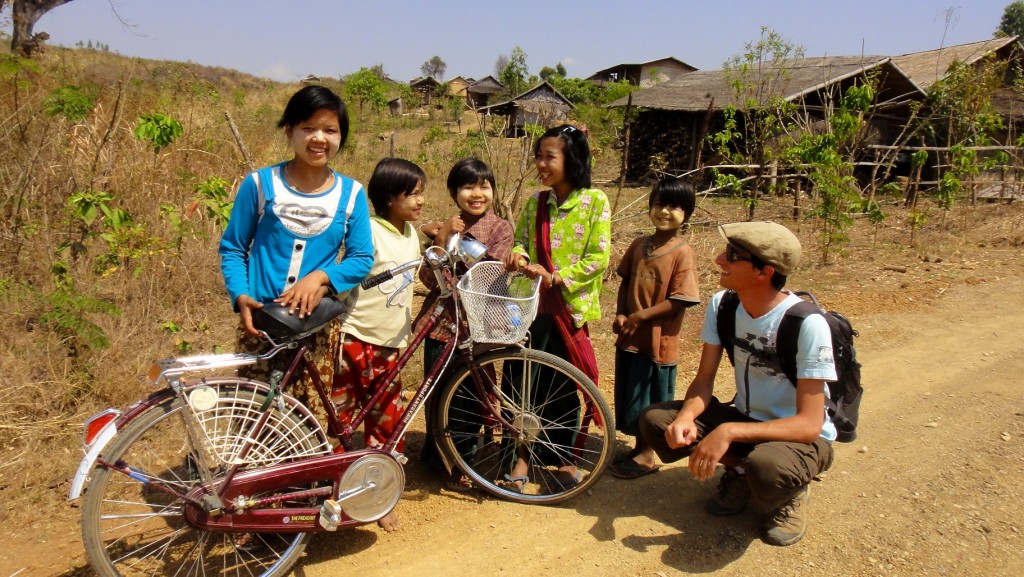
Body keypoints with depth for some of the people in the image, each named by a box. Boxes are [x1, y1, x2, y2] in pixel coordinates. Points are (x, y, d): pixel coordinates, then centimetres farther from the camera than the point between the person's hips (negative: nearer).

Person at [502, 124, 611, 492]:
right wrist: (517, 256, -11)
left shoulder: (595, 202, -6)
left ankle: (564, 458, 25)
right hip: (533, 303, 3)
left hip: (570, 306, -3)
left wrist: (556, 277, -19)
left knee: (563, 387, 7)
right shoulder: (536, 202, 7)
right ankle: (522, 455, 20)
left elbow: (599, 258, -11)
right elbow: (521, 241, 12)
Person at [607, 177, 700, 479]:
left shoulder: (683, 252, -13)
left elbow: (679, 300, -16)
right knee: (630, 396, 17)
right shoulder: (639, 245, 5)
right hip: (630, 336, 6)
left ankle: (647, 454, 24)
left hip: (658, 338, -6)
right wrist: (620, 315, -3)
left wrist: (641, 316, -18)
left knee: (651, 400, 7)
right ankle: (639, 447, 34)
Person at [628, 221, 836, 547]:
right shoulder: (722, 305, -10)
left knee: (767, 466, -39)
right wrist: (686, 417, -28)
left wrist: (728, 432, -39)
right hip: (744, 418, 5)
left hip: (800, 436, -5)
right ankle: (740, 470, 6)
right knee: (655, 421, -15)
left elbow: (810, 424, -29)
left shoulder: (807, 324, -27)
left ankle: (790, 493, -1)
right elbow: (704, 380, -5)